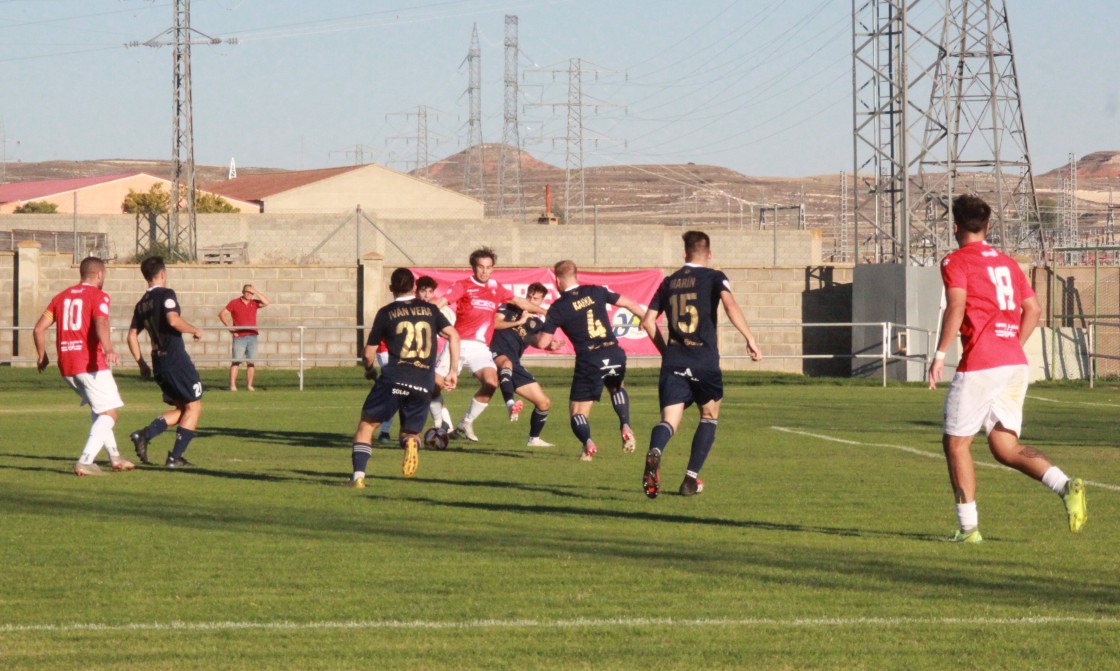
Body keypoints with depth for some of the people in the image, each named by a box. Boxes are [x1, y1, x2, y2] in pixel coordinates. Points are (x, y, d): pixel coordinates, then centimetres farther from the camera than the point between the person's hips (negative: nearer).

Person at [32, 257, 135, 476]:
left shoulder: (61, 297, 16)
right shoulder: (98, 296, -3)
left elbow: (39, 329, 14)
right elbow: (101, 323, -23)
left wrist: (42, 356, 28)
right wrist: (108, 349, -39)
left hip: (66, 367, 7)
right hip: (91, 363, -7)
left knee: (98, 410, 25)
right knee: (109, 414, -5)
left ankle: (114, 457, 33)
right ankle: (85, 462, -21)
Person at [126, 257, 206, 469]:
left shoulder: (141, 304, 13)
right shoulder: (166, 294, -8)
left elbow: (132, 336, 14)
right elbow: (173, 320, -24)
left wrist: (142, 364, 21)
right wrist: (195, 331, -9)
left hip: (159, 363, 8)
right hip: (177, 360, -8)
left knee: (181, 408, 17)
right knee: (194, 406, 2)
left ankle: (144, 434, -3)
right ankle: (175, 457, -3)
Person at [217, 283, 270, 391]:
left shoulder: (254, 303, 10)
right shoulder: (234, 303, 3)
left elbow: (266, 302, -4)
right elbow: (222, 314, 3)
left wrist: (255, 292, -6)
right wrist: (229, 326, -6)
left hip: (252, 336, 3)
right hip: (239, 337, -3)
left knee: (251, 362, 2)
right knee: (236, 361, -7)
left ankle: (249, 385, 9)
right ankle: (232, 385, -7)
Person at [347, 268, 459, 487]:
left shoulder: (386, 313, 8)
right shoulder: (429, 309, 14)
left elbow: (369, 354, 10)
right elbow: (453, 335, 5)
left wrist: (369, 371, 31)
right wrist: (453, 371, 8)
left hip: (394, 379, -2)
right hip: (424, 383, 2)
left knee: (367, 425, 9)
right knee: (410, 432, 16)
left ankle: (359, 475, -6)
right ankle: (411, 441, -22)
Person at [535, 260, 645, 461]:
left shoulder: (558, 307, 0)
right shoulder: (596, 292, 9)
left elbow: (542, 342, -2)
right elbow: (628, 303, 16)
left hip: (589, 361, -4)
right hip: (615, 354, 4)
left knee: (577, 412, 6)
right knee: (616, 387, 36)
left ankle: (587, 441, -26)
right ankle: (625, 426, 11)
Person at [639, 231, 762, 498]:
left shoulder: (669, 282, 14)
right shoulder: (714, 278, 3)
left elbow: (648, 321, 12)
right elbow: (730, 305, -16)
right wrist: (750, 339, -15)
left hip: (674, 363, 2)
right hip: (705, 363, -2)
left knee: (669, 420, -5)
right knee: (709, 416, 20)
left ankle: (654, 453, -40)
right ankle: (691, 478, 13)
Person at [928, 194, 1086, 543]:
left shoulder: (956, 262, -2)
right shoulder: (1007, 263, 18)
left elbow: (956, 307, -16)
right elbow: (1033, 310, 16)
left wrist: (940, 354, -14)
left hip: (979, 365, -7)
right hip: (1015, 362, 7)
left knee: (955, 443, 7)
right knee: (1005, 447, 9)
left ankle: (968, 527, 5)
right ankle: (1065, 485, -13)